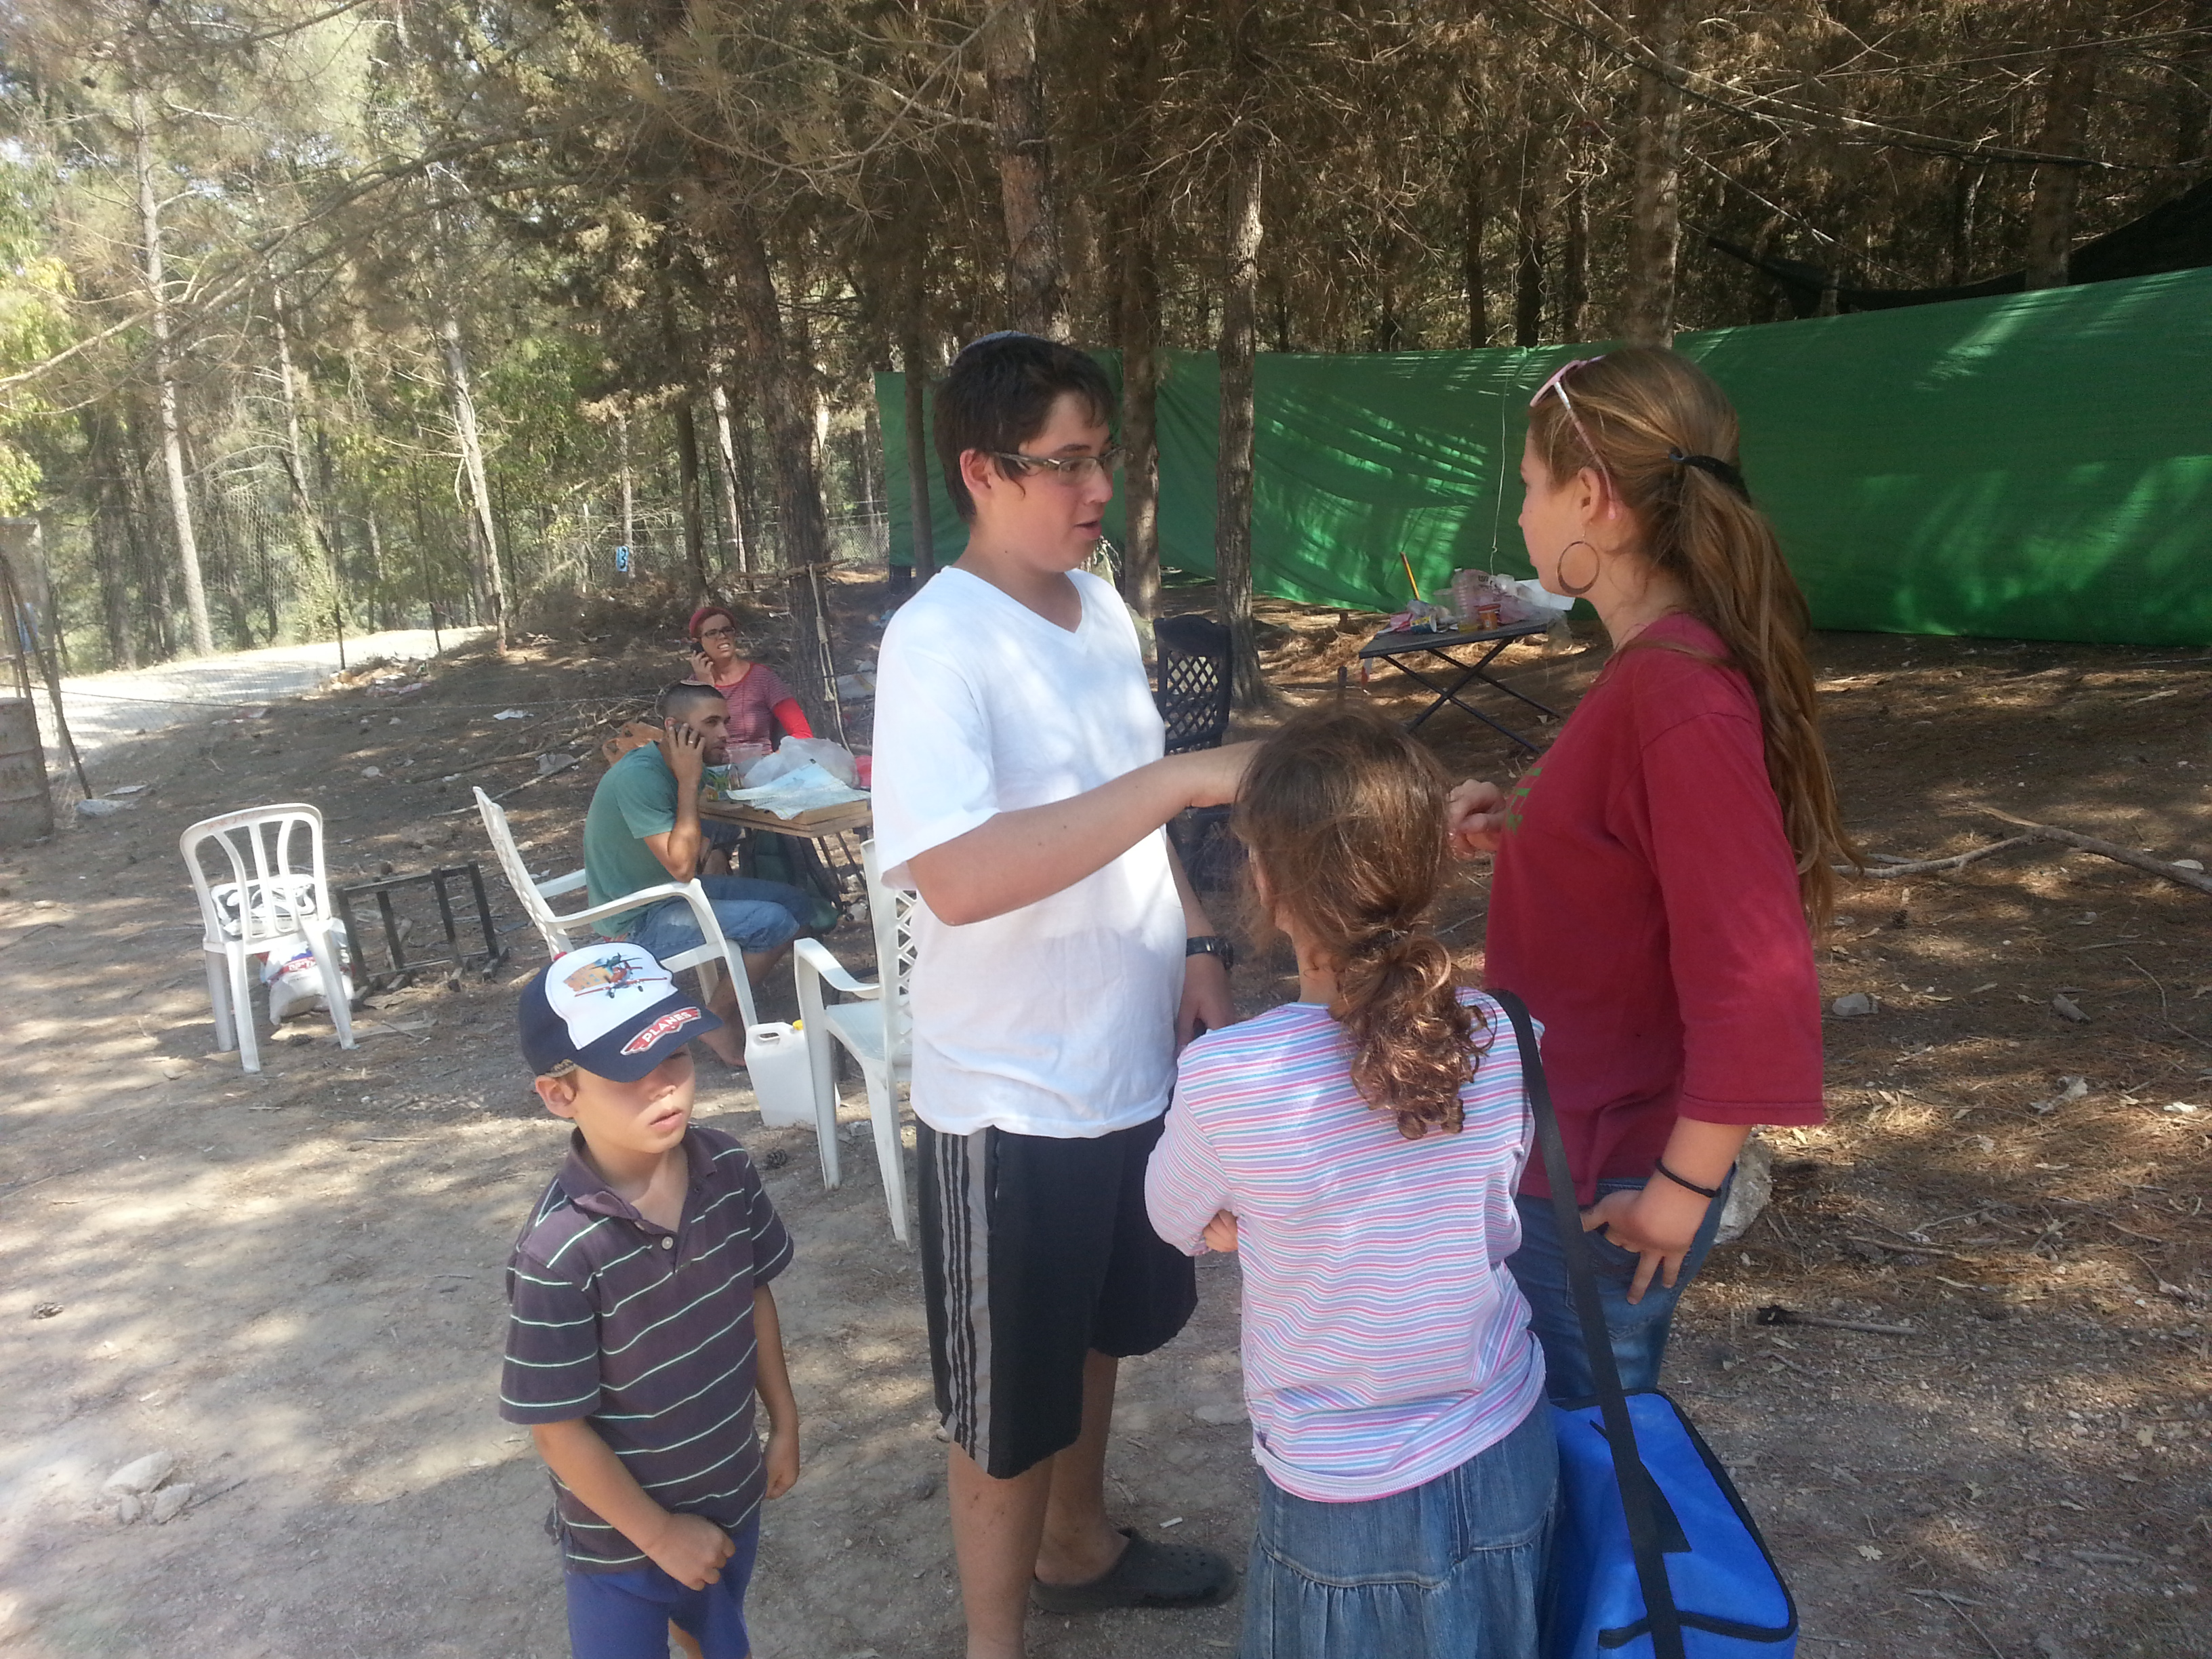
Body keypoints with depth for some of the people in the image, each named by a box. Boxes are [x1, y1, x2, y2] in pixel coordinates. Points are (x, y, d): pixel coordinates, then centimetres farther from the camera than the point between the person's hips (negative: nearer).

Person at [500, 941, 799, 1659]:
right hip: (621, 1534, -5)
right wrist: (660, 1533, -13)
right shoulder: (558, 1252, -31)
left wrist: (784, 1422, 8)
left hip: (730, 1495, 5)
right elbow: (559, 1430, -22)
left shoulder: (728, 1169, -15)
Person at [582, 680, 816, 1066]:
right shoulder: (639, 776, -25)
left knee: (798, 905, 5)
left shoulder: (680, 767, 4)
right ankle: (713, 1024, -3)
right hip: (638, 921, -10)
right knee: (773, 922, -23)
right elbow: (681, 866, -28)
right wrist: (689, 782, -25)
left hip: (672, 891, 10)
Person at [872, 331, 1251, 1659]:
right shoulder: (938, 644, -21)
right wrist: (1183, 776, -36)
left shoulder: (1103, 608, 4)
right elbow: (957, 877, -35)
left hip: (1133, 1060, 8)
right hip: (1012, 1097, -8)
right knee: (1010, 1403, 12)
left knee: (1098, 1336, 27)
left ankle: (1080, 1547, 51)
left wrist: (1198, 946, 4)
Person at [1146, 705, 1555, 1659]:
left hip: (1344, 1498, -3)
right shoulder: (1505, 1042, -16)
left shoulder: (1225, 1077, -27)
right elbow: (1491, 1227, 0)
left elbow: (1181, 1224, -6)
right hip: (1507, 1461, 3)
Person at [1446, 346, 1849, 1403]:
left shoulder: (1680, 694, -27)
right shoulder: (1659, 661, 3)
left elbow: (1753, 973, -28)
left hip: (1604, 1177, -9)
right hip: (1578, 1135, 9)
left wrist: (1685, 1183, -18)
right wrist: (1519, 824, 0)